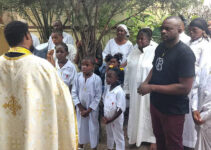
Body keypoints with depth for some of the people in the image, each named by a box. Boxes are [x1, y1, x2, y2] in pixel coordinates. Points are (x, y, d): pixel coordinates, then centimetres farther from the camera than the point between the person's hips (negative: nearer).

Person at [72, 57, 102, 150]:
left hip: (92, 108, -3)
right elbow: (74, 92, -4)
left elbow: (98, 97, -13)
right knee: (81, 126, 17)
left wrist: (88, 110, -13)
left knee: (93, 128, 9)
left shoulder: (97, 79, -17)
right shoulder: (78, 76, -8)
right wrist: (80, 107, -9)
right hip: (80, 107, 3)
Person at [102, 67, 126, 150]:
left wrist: (111, 120, -20)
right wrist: (104, 116, 1)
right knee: (109, 134, 27)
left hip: (116, 119, -7)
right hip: (107, 118, 7)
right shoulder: (107, 88, -3)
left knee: (118, 137, 10)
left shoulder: (119, 91, -26)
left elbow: (120, 109, -25)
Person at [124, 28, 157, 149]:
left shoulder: (155, 52, -14)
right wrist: (127, 89, 9)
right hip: (135, 90, 5)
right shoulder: (134, 52, 5)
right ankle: (136, 136, 34)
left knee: (148, 114, 8)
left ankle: (153, 138, 27)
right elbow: (128, 72, 9)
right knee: (135, 113, 16)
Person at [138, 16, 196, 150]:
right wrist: (146, 82, -5)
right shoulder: (160, 47, 1)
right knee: (159, 139, 25)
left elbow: (185, 87, -28)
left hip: (173, 110, -7)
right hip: (156, 103, 7)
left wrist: (151, 87, -25)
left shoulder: (185, 53, -23)